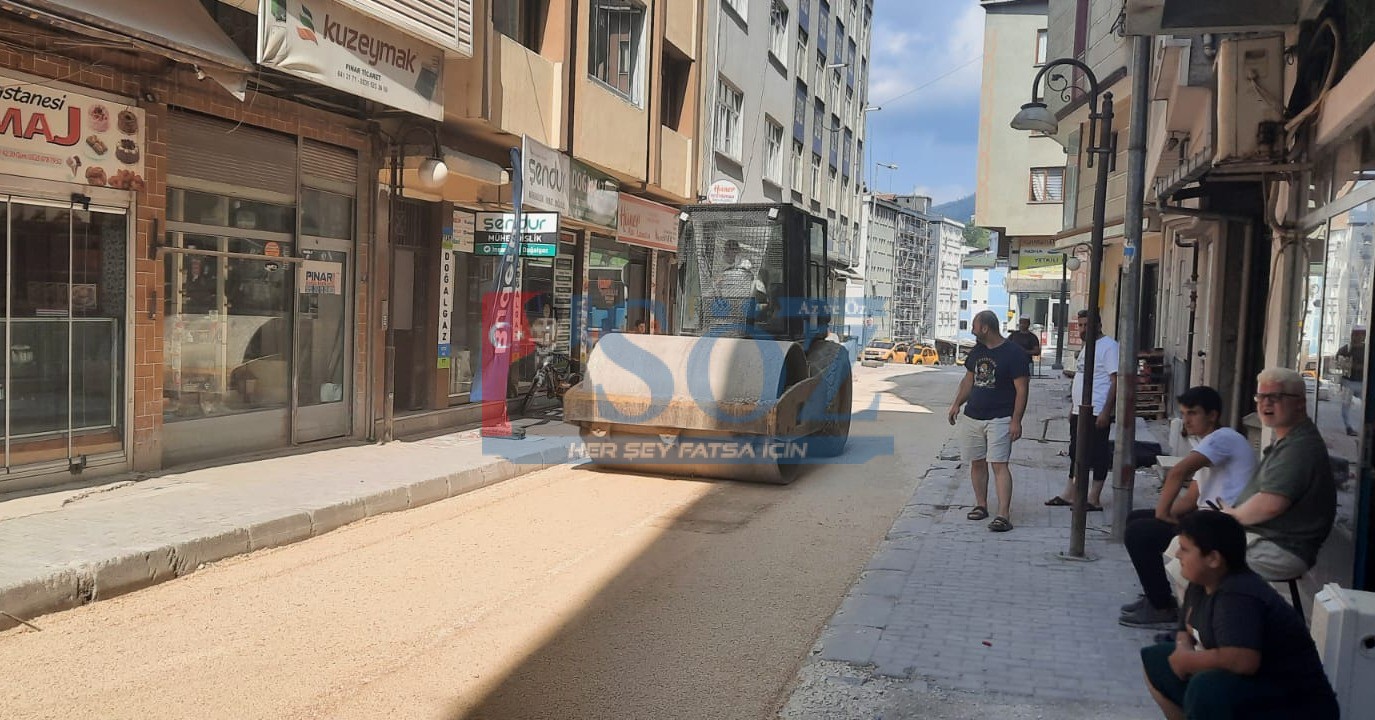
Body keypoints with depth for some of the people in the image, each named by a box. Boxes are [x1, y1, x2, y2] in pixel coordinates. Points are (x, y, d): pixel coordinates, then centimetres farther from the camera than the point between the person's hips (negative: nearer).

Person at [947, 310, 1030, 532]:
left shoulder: (1013, 353, -10)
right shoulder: (977, 351, 11)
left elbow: (1021, 389, -11)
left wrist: (1016, 421, -17)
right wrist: (957, 403, 9)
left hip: (1000, 419, -7)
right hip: (972, 417, 7)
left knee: (999, 464, -12)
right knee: (977, 463, 12)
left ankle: (1003, 515, -15)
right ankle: (981, 505, 25)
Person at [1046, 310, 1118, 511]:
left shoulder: (1109, 346, -13)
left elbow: (1116, 381, -18)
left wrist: (1106, 412, -22)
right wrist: (1074, 407, 21)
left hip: (1097, 414, -9)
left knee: (1098, 457, 0)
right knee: (1076, 454, 14)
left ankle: (1094, 499, 6)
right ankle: (1068, 495, 22)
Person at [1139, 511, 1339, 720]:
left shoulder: (1237, 597, -26)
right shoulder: (1202, 584, 3)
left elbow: (1243, 661, -39)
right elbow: (1187, 631, 15)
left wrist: (1187, 661, -22)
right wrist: (1183, 652, -9)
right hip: (1246, 691, 10)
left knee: (1206, 687, -36)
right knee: (1155, 660, 12)